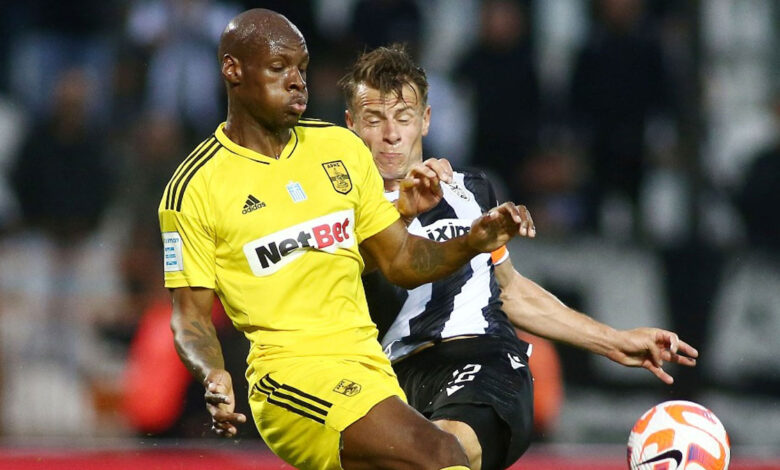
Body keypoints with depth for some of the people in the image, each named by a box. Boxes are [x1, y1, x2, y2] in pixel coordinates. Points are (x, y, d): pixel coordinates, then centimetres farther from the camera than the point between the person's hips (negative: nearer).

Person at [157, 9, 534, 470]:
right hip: (291, 369, -7)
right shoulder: (193, 188, -2)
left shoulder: (341, 148, 13)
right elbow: (191, 313, -1)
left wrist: (472, 243, -1)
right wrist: (213, 376, -21)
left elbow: (402, 261, 17)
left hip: (369, 363, 7)